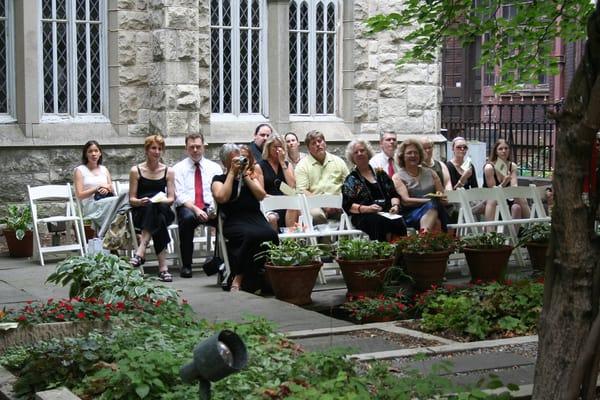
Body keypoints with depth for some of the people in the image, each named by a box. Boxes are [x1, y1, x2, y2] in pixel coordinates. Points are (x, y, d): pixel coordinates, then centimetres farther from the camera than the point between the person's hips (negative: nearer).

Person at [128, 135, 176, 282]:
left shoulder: (168, 171, 12)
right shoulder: (136, 170, 8)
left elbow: (171, 199, 5)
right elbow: (132, 199, 5)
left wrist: (162, 201, -18)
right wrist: (140, 202, -18)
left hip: (163, 211, 1)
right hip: (140, 213, -1)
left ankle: (140, 251, -47)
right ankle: (163, 266, -46)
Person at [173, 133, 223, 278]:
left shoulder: (214, 167, 15)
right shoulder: (178, 168, 9)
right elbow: (179, 196, -3)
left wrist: (215, 208, -17)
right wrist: (196, 209, -20)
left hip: (210, 208, 2)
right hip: (187, 207, -1)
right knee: (188, 218, -38)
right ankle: (186, 265, -26)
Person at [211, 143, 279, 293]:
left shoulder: (250, 176, 25)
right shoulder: (219, 179, 16)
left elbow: (261, 195, 9)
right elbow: (221, 197, -6)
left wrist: (245, 175, 7)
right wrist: (232, 173, 1)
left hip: (255, 217, 4)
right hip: (234, 222, -4)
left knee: (271, 234, -31)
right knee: (253, 234, -37)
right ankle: (238, 278, -25)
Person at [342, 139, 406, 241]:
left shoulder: (380, 173, 23)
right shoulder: (351, 179, 14)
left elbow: (394, 194, 20)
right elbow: (348, 205, 2)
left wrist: (395, 205, -2)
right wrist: (367, 208, -14)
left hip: (387, 213, 3)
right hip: (363, 216, -3)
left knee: (398, 221, -33)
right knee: (379, 221, -38)